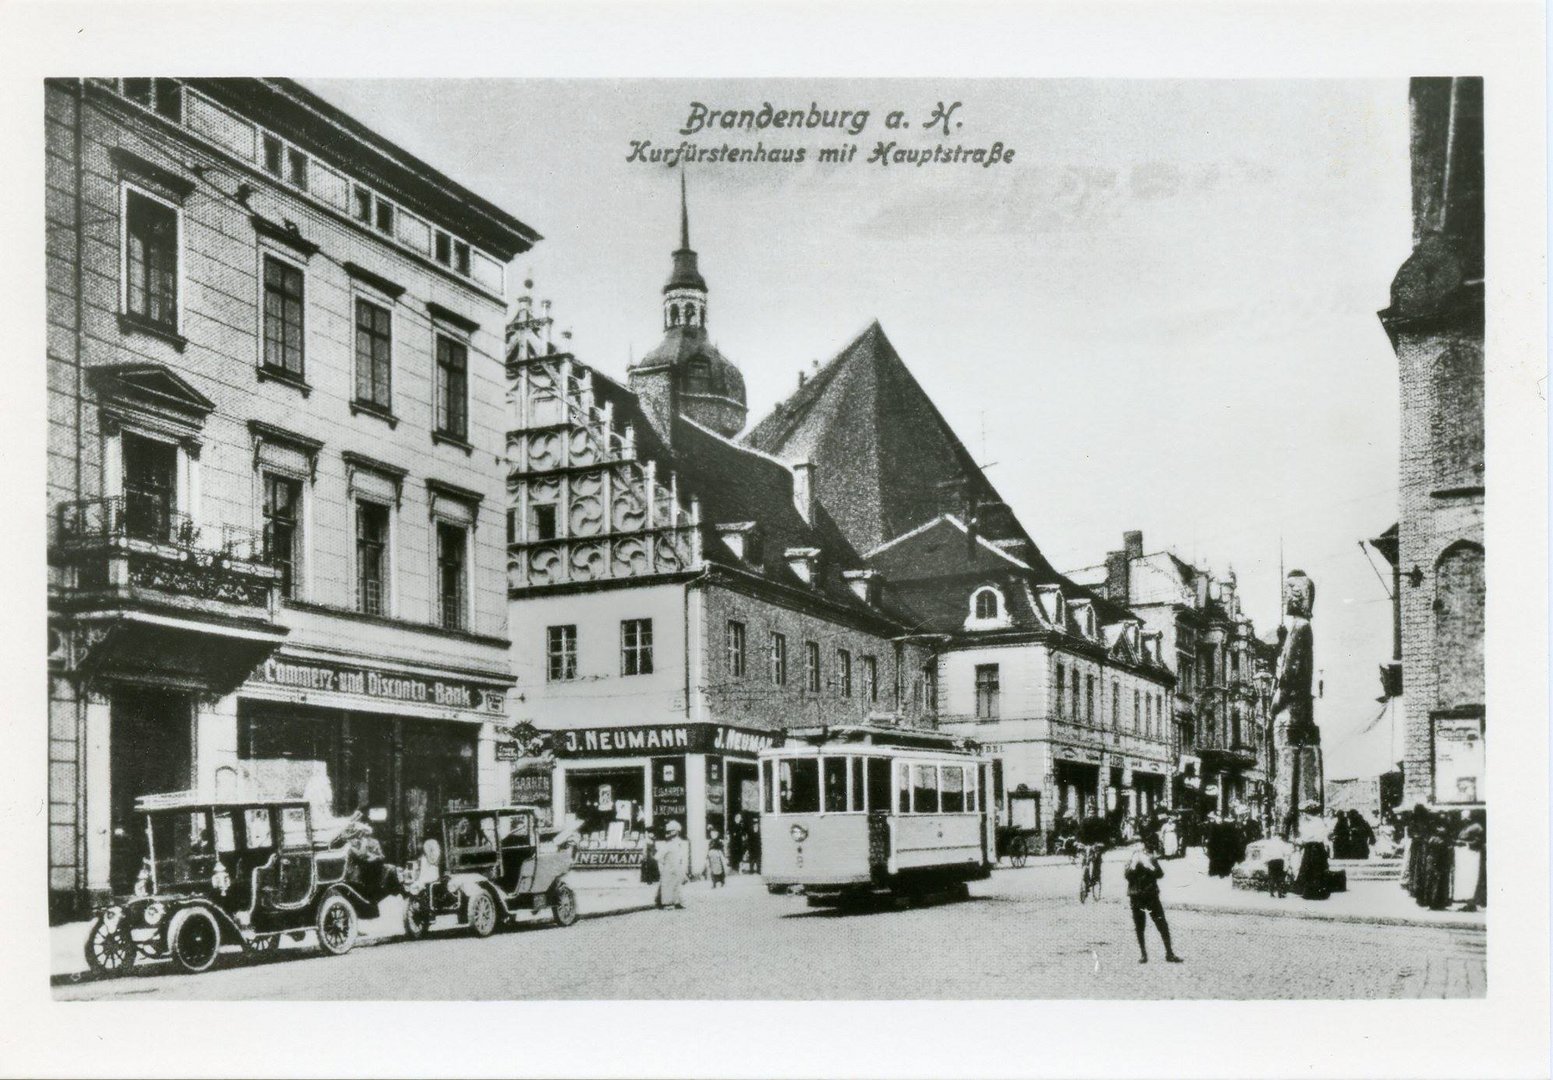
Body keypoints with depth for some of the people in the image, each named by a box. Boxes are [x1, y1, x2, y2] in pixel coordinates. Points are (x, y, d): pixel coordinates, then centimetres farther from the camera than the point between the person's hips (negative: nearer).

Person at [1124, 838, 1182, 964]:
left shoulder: (1152, 860, 5)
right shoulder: (1130, 862, 6)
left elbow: (1160, 874, -10)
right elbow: (1127, 875, -12)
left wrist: (1149, 864, -19)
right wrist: (1134, 863, -18)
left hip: (1152, 897, 0)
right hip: (1136, 898, 0)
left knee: (1163, 926, -5)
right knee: (1139, 928, 3)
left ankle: (1169, 954, -1)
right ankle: (1143, 954, 14)